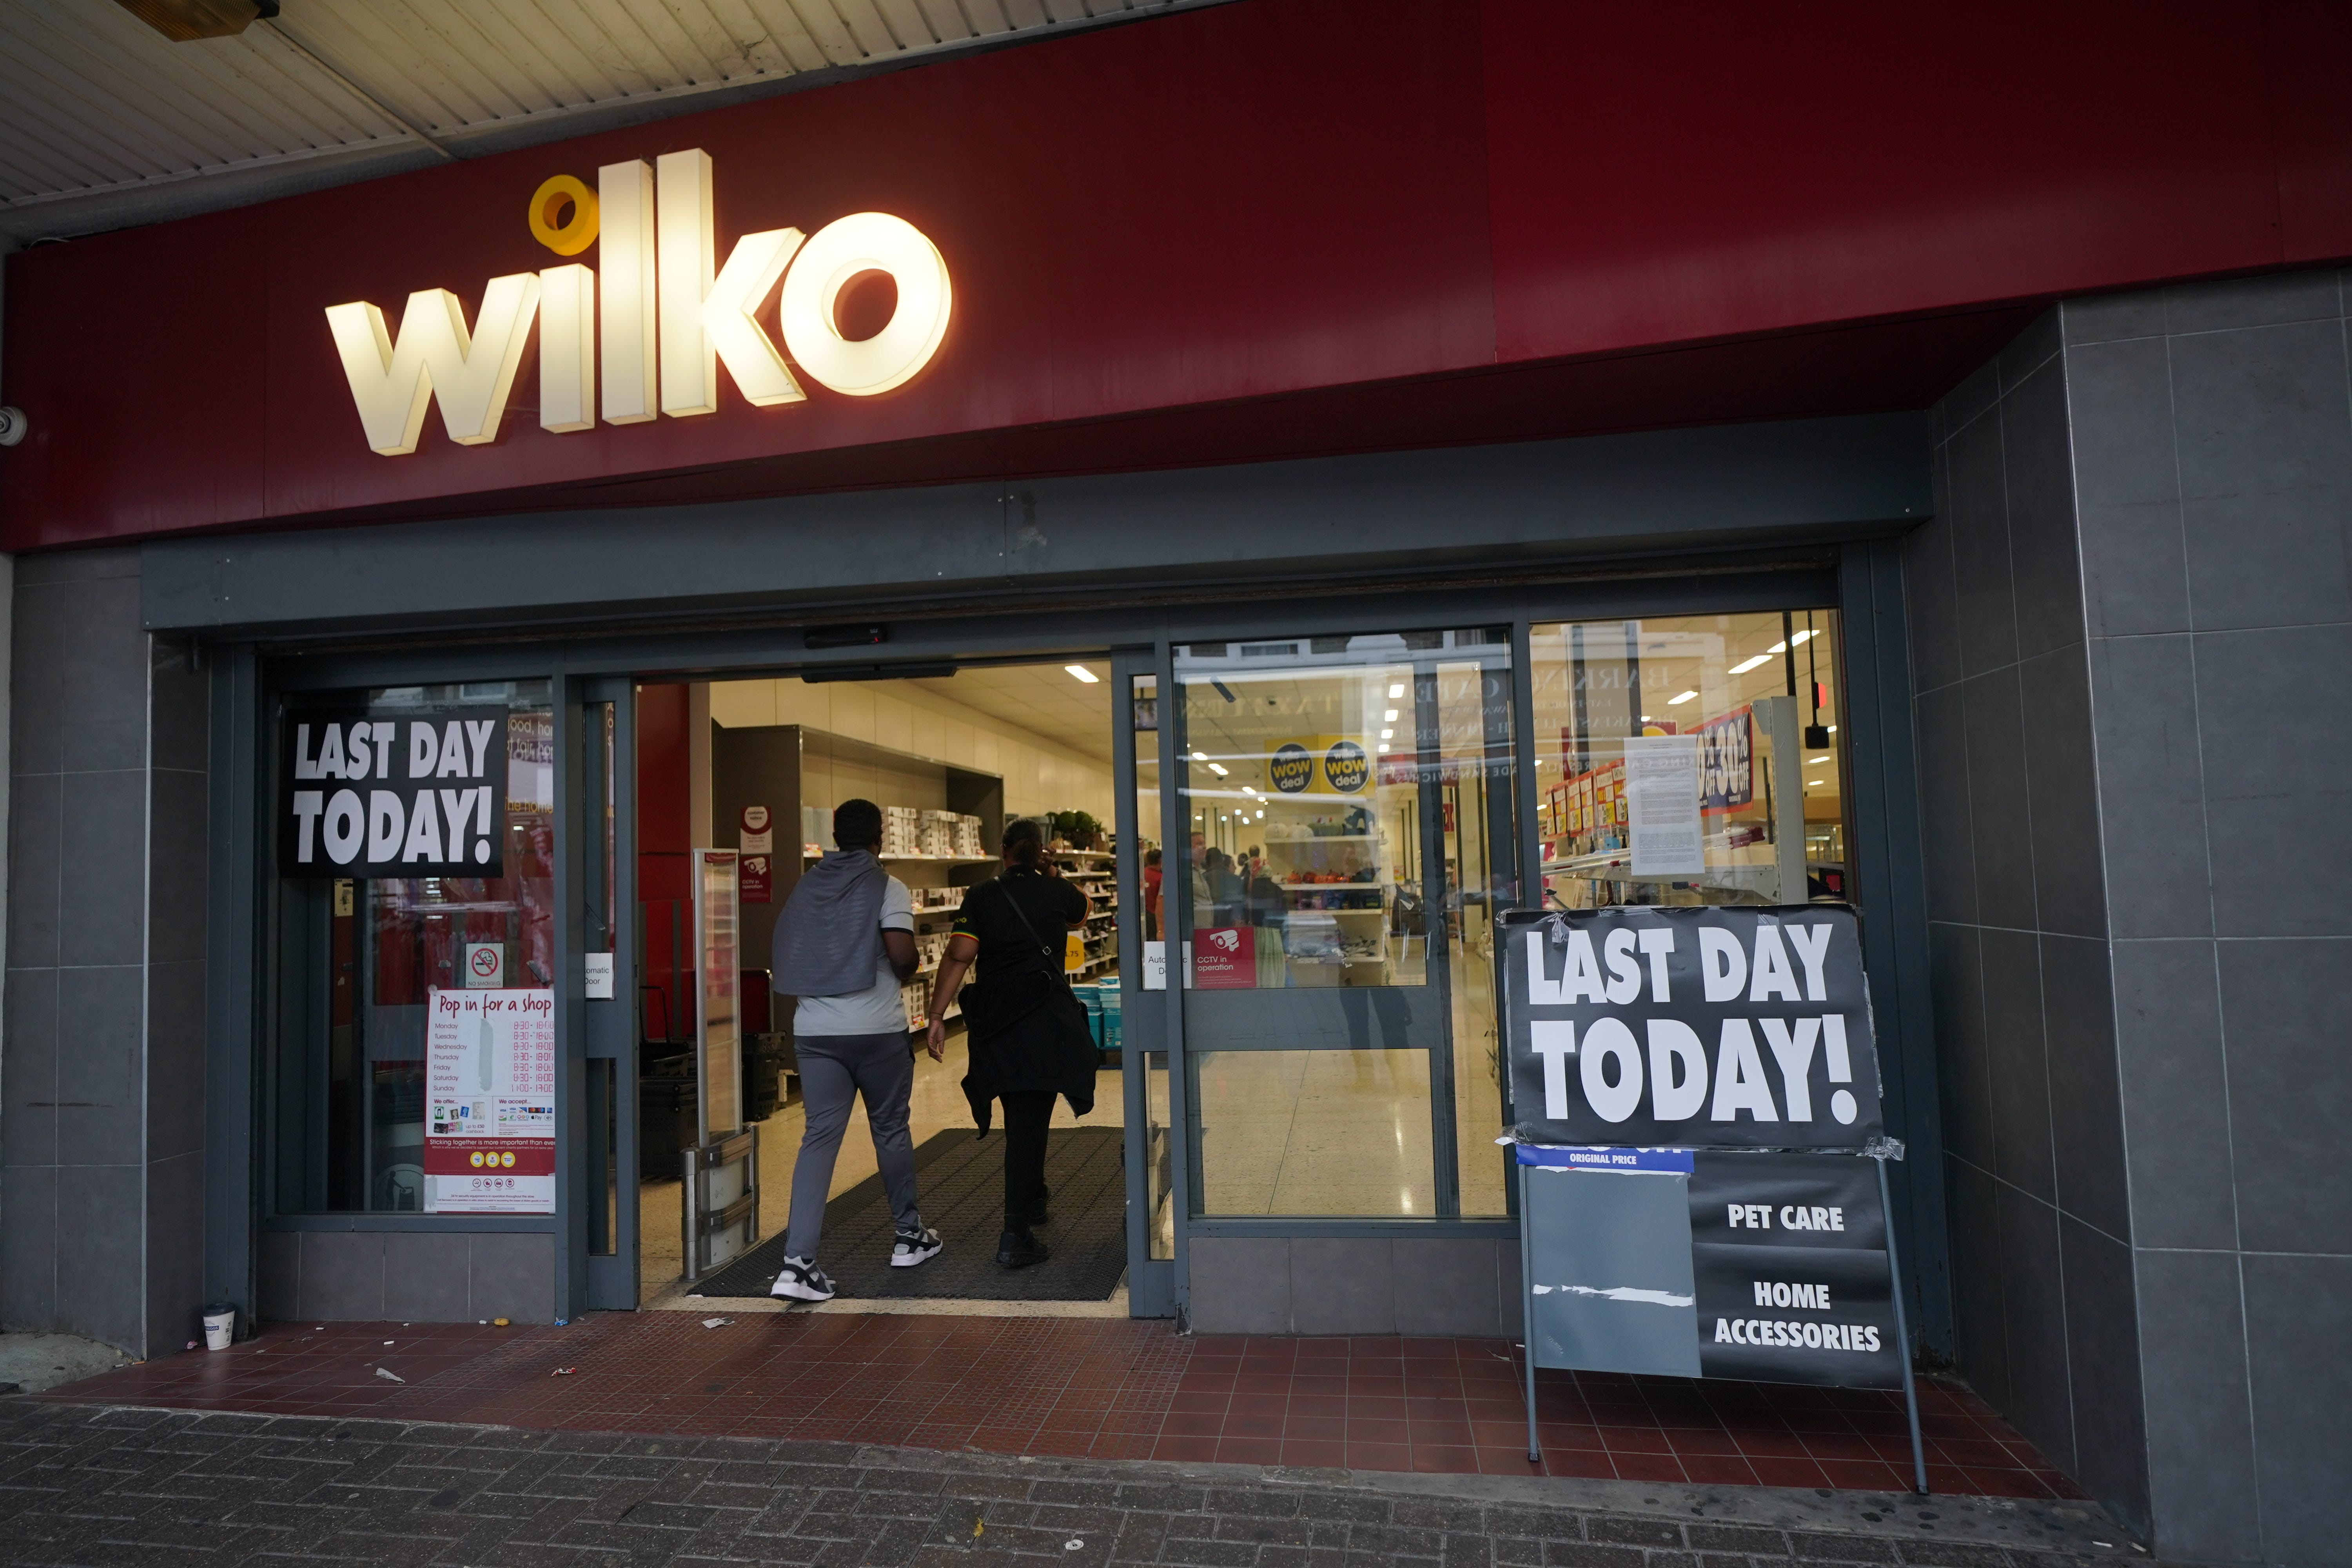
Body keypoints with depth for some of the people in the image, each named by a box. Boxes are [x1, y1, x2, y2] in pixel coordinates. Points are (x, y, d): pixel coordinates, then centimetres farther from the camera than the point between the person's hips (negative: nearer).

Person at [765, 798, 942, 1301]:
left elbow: (790, 955, 11)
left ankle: (798, 1264, -7)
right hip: (877, 1030, -3)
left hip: (814, 1029, 3)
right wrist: (906, 972, 3)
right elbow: (902, 954, -18)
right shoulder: (887, 888, -6)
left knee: (819, 1137, 2)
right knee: (890, 1130, 13)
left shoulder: (805, 887, 9)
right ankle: (909, 1235, 29)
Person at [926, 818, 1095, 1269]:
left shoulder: (981, 897, 3)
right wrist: (1054, 878, 34)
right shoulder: (1057, 892, 3)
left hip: (995, 1016, 3)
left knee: (1022, 1116, 22)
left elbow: (958, 956, -7)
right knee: (1028, 1122, -5)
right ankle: (1015, 1238, -11)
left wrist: (937, 1015, -7)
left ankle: (1032, 1200, 41)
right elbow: (1081, 913, 27)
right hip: (1044, 1015, -3)